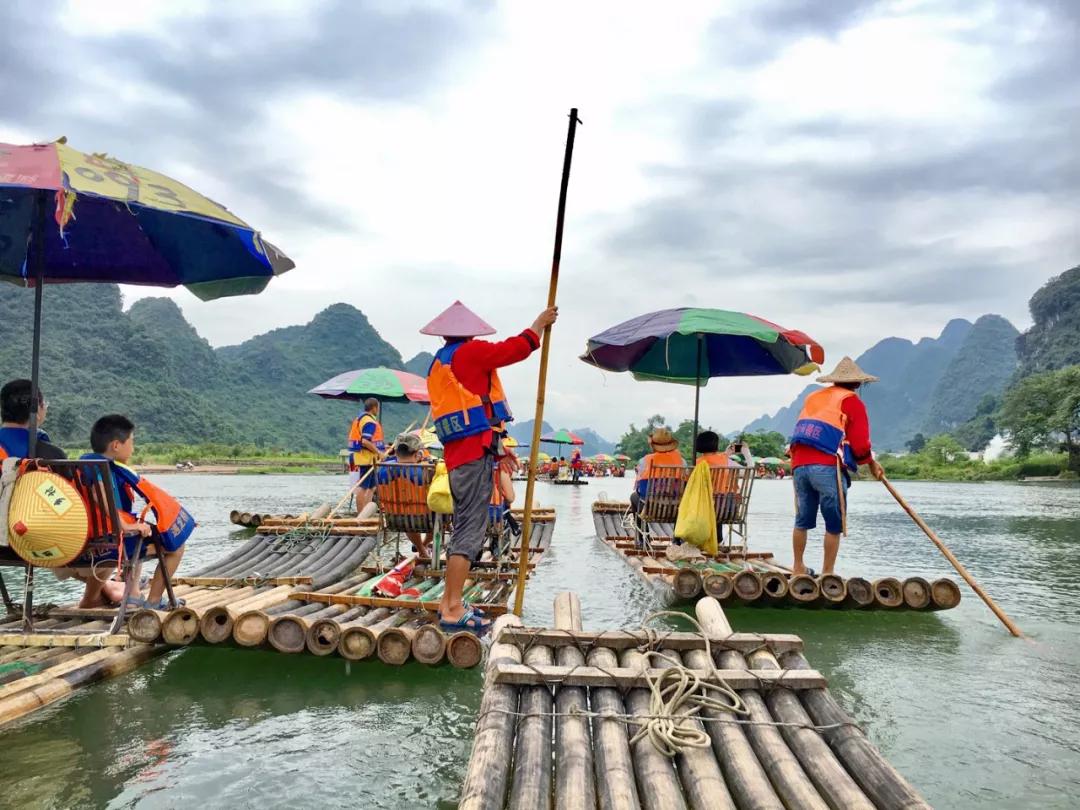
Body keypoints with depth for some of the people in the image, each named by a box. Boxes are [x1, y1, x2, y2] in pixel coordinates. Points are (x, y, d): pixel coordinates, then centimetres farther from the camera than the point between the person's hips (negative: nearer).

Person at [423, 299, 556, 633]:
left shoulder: (438, 365, 21)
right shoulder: (470, 352, -6)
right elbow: (516, 348, -6)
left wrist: (496, 447, 26)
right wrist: (539, 324, 13)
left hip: (456, 455, 9)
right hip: (475, 454, -9)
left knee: (463, 528, 17)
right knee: (469, 531, -10)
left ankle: (448, 602, 21)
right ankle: (454, 610, -11)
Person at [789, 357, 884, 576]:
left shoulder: (812, 398, 21)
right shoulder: (852, 402, 4)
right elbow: (860, 445, -2)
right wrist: (871, 462, 17)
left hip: (799, 465, 6)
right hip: (828, 468, -6)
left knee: (802, 521, 18)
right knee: (834, 524, 5)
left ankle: (798, 567, 27)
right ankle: (827, 573, 8)